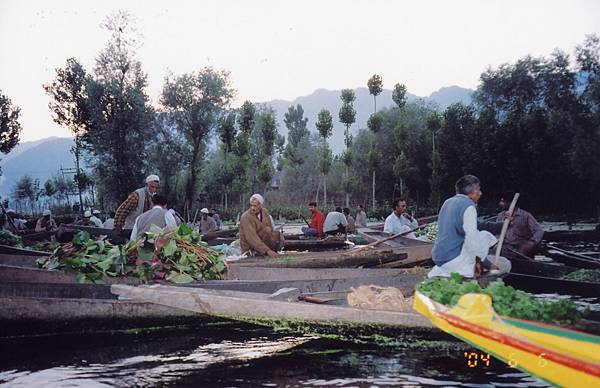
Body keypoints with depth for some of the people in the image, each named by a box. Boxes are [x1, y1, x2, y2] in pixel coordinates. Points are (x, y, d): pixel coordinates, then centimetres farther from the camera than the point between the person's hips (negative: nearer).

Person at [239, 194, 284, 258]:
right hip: (250, 248, -7)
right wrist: (267, 251, -37)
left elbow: (271, 230, 6)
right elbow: (252, 238, -30)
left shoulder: (265, 212, 1)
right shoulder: (246, 217, -21)